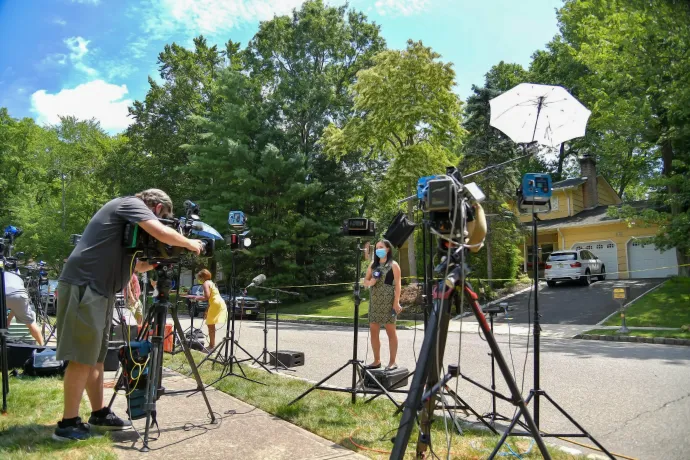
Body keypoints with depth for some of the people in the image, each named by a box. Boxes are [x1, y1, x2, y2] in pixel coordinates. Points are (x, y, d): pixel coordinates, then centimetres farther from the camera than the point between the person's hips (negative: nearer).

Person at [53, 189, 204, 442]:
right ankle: (68, 423, 0)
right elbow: (162, 234, -19)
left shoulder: (129, 217, 24)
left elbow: (132, 264, 25)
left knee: (96, 356, 14)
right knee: (83, 357, -7)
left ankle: (99, 414, 22)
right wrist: (190, 244, -4)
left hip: (98, 288, 10)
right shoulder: (130, 204, -4)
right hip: (83, 286, -10)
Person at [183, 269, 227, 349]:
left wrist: (194, 297, -9)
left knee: (210, 325, -5)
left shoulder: (206, 283, -6)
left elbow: (207, 297, -17)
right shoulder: (211, 283, 22)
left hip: (217, 304, -9)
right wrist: (207, 311, 24)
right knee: (211, 325, 17)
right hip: (219, 304, 9)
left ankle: (212, 346, -6)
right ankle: (212, 344, 23)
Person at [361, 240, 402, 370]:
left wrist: (396, 302, -14)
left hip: (388, 302, -6)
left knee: (390, 331, -1)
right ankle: (377, 360, 16)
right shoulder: (373, 265, 16)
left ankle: (392, 362, 5)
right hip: (374, 301, 6)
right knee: (373, 331, 6)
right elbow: (365, 281, 18)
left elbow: (398, 284, -6)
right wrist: (369, 282, -6)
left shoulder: (393, 265, -1)